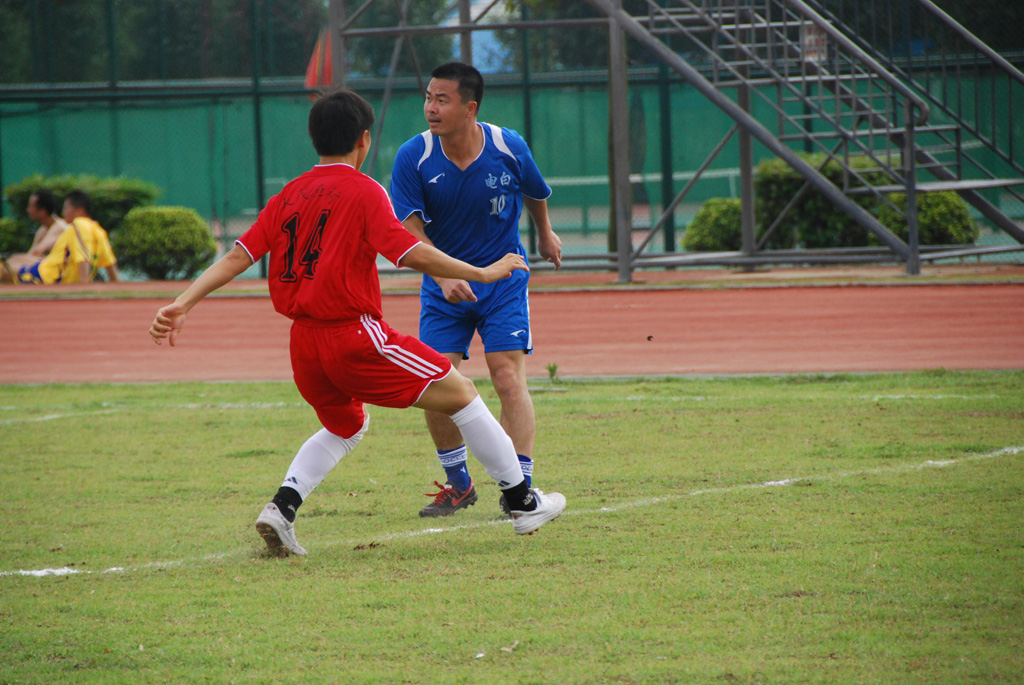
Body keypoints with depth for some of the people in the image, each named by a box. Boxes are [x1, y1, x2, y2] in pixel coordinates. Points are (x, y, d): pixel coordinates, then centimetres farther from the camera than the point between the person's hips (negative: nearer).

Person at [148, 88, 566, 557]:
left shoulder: (289, 196, 11)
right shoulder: (363, 192, -7)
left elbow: (237, 257, 4)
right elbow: (412, 253, -16)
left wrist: (183, 304, 2)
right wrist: (482, 274, -8)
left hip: (304, 342, 7)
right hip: (354, 334, -7)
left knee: (346, 426, 31)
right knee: (460, 393, 5)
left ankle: (283, 506, 10)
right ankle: (523, 503, 8)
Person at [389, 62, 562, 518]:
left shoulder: (509, 148, -12)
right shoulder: (413, 158, -14)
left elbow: (535, 193, 11)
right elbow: (411, 230, -18)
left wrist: (545, 234, 29)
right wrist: (444, 277, -34)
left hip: (503, 279, -1)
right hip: (443, 287, 1)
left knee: (509, 380, -13)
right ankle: (458, 486, 16)